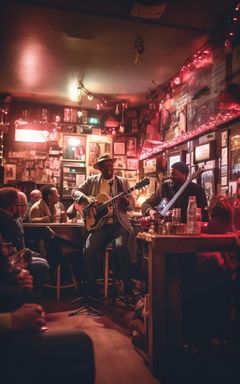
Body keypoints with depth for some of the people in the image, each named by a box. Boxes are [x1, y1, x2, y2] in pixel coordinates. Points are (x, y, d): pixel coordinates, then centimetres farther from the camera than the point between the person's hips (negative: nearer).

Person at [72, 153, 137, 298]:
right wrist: (87, 199, -10)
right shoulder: (92, 180, 12)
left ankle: (128, 289, -13)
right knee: (89, 250, -23)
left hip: (119, 224, -1)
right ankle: (92, 290, -3)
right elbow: (75, 191, 10)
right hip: (99, 224, 1)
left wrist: (126, 202, -19)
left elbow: (132, 204, 6)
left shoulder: (122, 181, 10)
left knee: (121, 247, -29)